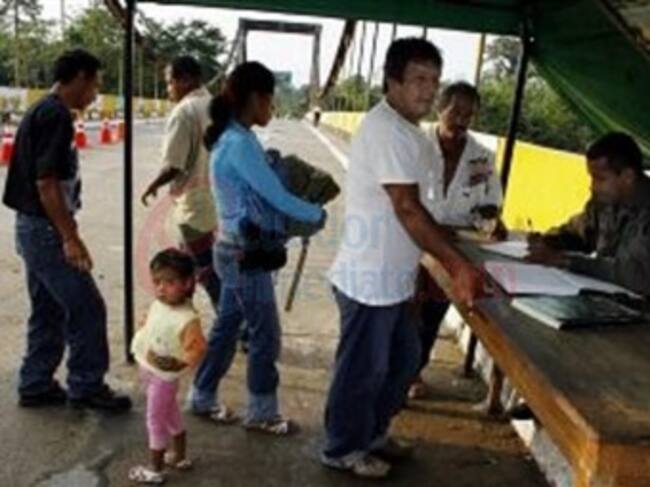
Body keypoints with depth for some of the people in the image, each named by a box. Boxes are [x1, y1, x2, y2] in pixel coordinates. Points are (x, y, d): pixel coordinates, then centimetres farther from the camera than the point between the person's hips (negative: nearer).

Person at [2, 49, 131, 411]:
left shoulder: (42, 111, 14)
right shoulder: (56, 116, -17)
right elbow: (46, 183, -23)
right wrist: (71, 237, -23)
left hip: (33, 226, 10)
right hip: (46, 229, -10)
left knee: (49, 311, 16)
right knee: (87, 308, -2)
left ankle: (36, 386, 25)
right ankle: (86, 386, 10)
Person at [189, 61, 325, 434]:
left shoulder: (231, 138, 11)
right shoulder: (240, 143, -21)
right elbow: (277, 197, -18)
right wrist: (317, 214, -3)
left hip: (236, 250, 10)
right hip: (246, 255, -10)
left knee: (226, 327, 19)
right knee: (266, 336, 4)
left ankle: (203, 398, 33)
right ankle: (262, 413, 20)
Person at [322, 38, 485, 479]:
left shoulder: (407, 131, 12)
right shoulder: (386, 130, -21)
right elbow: (408, 210, -25)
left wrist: (449, 261, 15)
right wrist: (458, 265, -24)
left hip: (393, 276, 10)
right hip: (370, 278, -10)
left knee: (404, 359, 21)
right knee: (363, 369, 7)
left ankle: (372, 433, 40)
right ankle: (343, 449, 28)